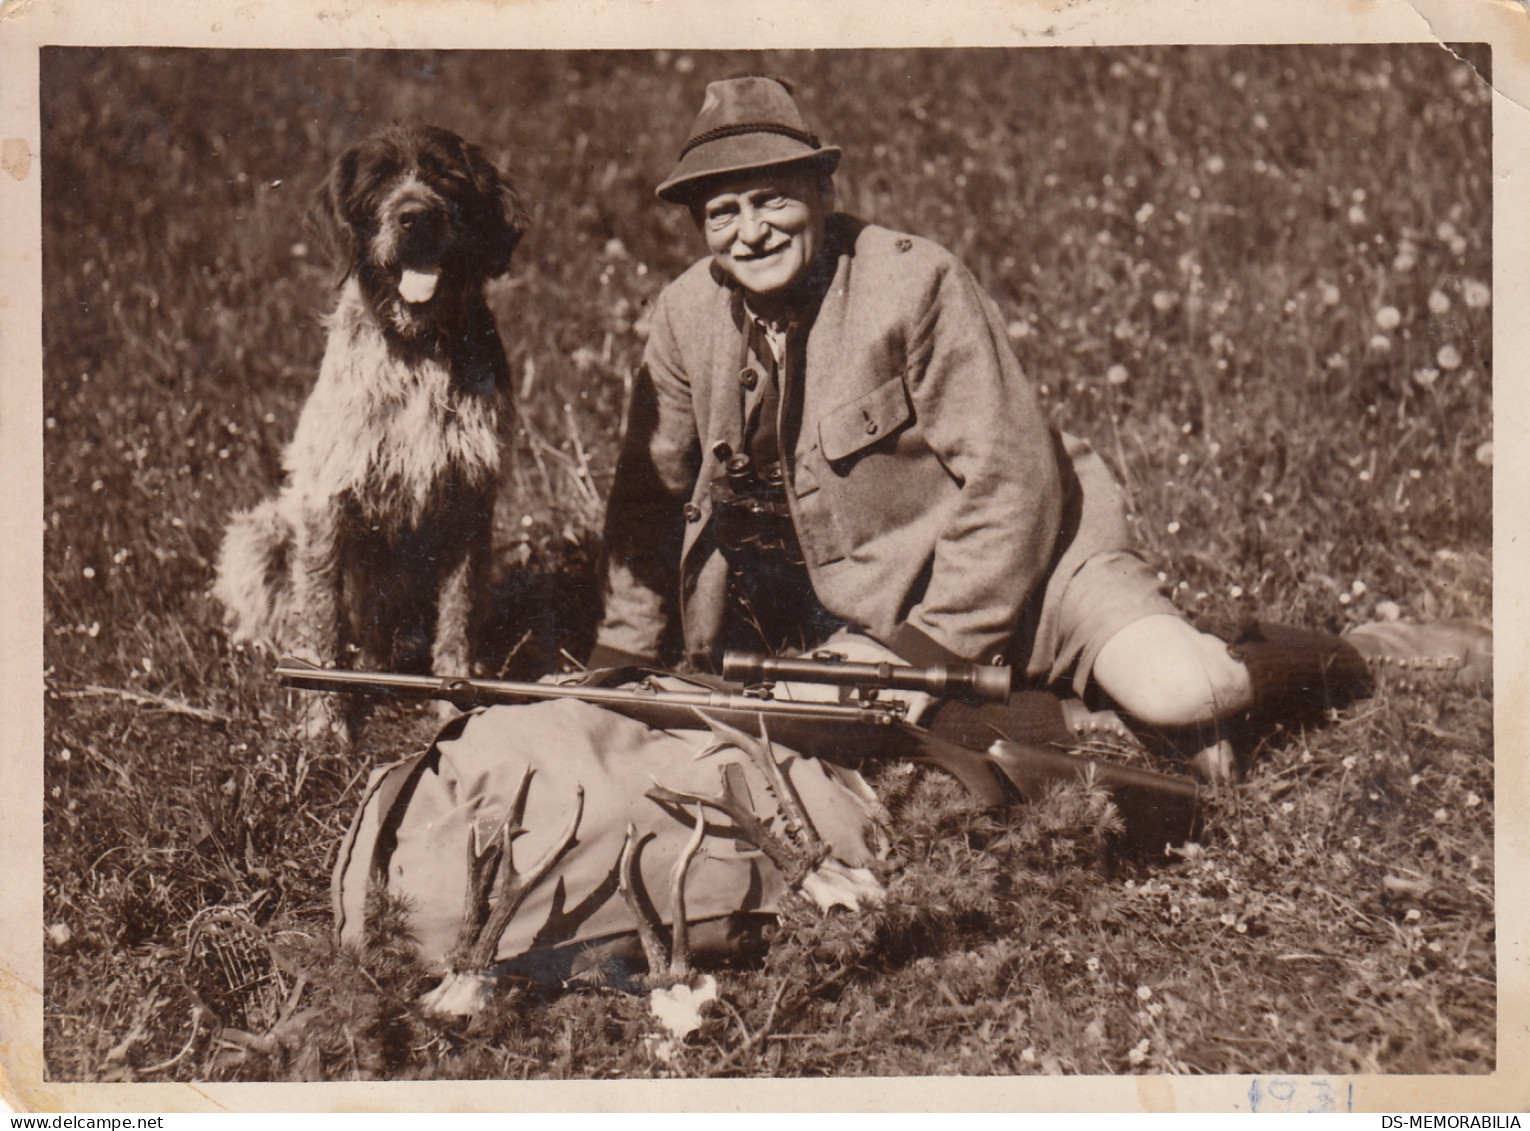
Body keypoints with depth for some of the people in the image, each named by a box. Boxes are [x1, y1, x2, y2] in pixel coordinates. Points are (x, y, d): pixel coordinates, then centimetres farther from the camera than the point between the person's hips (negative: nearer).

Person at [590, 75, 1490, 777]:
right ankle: (1092, 718, -12)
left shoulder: (915, 281, -17)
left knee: (1174, 694, -25)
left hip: (1021, 556, -4)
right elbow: (654, 493, 10)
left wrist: (939, 648, -21)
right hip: (868, 603, 5)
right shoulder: (686, 318, -3)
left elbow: (1012, 484, -18)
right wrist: (624, 656, 7)